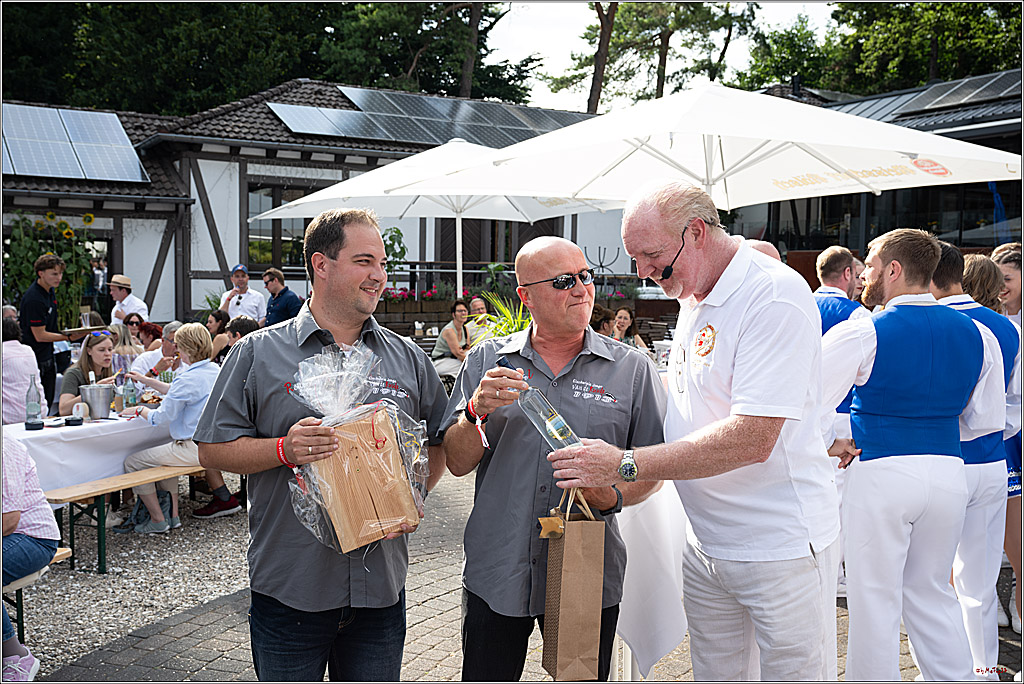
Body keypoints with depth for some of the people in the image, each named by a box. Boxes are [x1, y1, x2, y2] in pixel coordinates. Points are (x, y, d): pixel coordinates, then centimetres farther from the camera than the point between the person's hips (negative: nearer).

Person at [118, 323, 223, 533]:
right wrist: (146, 380, 28)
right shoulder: (215, 371, 7)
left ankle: (158, 521, 8)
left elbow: (161, 417, -14)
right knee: (163, 455, 33)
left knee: (132, 463, 2)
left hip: (195, 448, -10)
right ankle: (173, 515, 28)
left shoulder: (188, 379, -21)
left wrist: (139, 410, 6)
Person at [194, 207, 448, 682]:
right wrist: (283, 449, -18)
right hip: (289, 589, -2)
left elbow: (440, 446, 13)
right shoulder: (257, 353, -2)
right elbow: (213, 450, -2)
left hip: (381, 588, 3)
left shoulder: (408, 358, 7)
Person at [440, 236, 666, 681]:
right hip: (495, 577, 1)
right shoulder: (485, 361, 3)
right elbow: (458, 463, 0)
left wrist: (613, 495, -18)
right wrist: (475, 410, -18)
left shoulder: (633, 369, 1)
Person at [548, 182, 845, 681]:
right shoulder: (692, 299, 10)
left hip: (782, 548, -8)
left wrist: (626, 465, -24)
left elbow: (752, 439, -26)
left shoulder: (774, 294, -19)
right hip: (706, 544, 8)